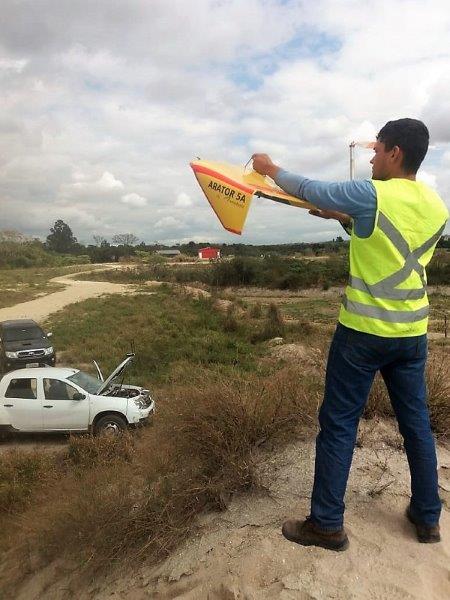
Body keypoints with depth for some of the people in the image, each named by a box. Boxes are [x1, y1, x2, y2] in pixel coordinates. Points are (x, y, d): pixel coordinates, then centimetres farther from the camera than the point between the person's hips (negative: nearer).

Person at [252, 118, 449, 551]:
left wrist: (271, 169, 16)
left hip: (363, 331, -7)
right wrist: (345, 219, 21)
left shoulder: (372, 195, -14)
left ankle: (327, 525, 15)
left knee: (338, 425, 4)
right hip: (412, 333, 7)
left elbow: (311, 190, 0)